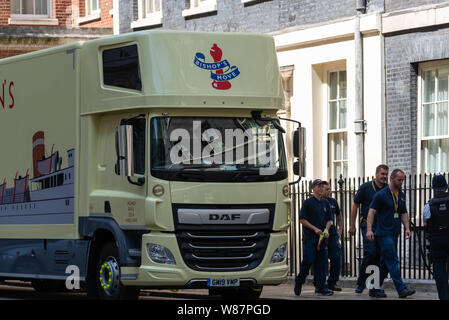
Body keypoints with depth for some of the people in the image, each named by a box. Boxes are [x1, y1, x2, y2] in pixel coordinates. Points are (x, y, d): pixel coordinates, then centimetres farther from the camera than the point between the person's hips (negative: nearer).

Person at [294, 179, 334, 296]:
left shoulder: (325, 203, 15)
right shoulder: (308, 202, -1)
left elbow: (329, 219, 19)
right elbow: (302, 219, -5)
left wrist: (326, 229, -1)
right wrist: (315, 229, -12)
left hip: (322, 237, 5)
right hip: (309, 237, -5)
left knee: (322, 262, 0)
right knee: (308, 260, -11)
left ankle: (321, 287, 0)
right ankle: (299, 281, 11)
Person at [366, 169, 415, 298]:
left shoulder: (401, 195, 14)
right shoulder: (381, 195, -8)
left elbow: (404, 213, 20)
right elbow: (372, 211, -11)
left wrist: (407, 228, 6)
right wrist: (369, 229, -21)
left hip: (394, 233, 8)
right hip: (384, 233, -8)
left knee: (386, 262, 11)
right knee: (393, 261, -13)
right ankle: (401, 289, -18)